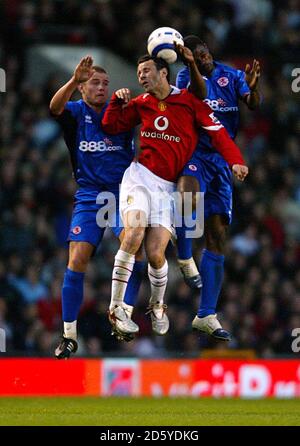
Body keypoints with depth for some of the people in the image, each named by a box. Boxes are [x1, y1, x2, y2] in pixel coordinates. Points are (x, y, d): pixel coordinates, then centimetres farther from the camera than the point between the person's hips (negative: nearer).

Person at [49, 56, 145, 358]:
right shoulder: (75, 112, 4)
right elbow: (55, 107, -18)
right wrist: (73, 80, -37)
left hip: (122, 191, 0)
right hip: (89, 195, 0)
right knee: (76, 260, -9)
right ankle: (69, 335, -1)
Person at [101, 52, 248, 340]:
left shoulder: (188, 100, 2)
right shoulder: (141, 105, 11)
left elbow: (217, 131, -3)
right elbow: (111, 126, 18)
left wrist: (235, 160, -16)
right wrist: (117, 101, 1)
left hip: (167, 186, -1)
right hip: (139, 176, 1)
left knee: (155, 254, -10)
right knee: (134, 234, -25)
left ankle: (157, 305, 20)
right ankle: (116, 308, -18)